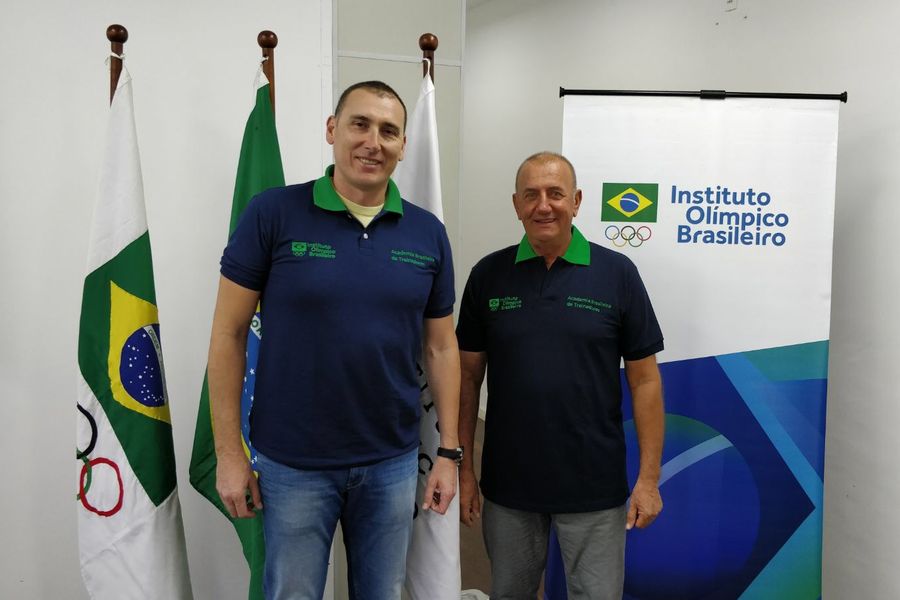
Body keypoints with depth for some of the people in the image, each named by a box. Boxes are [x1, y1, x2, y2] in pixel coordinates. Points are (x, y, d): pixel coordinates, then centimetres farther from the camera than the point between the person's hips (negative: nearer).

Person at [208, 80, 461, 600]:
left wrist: (450, 451, 5)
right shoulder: (273, 213, -9)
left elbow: (440, 346, 6)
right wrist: (229, 451, -6)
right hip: (293, 462, -2)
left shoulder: (428, 234, 0)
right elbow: (229, 333, -5)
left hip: (393, 462, 3)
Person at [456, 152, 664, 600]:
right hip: (507, 485, 2)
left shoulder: (617, 273, -4)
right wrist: (463, 466, 0)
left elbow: (644, 379, -2)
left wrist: (649, 478, -6)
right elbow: (469, 374, 3)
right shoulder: (488, 274, -1)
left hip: (594, 489, -1)